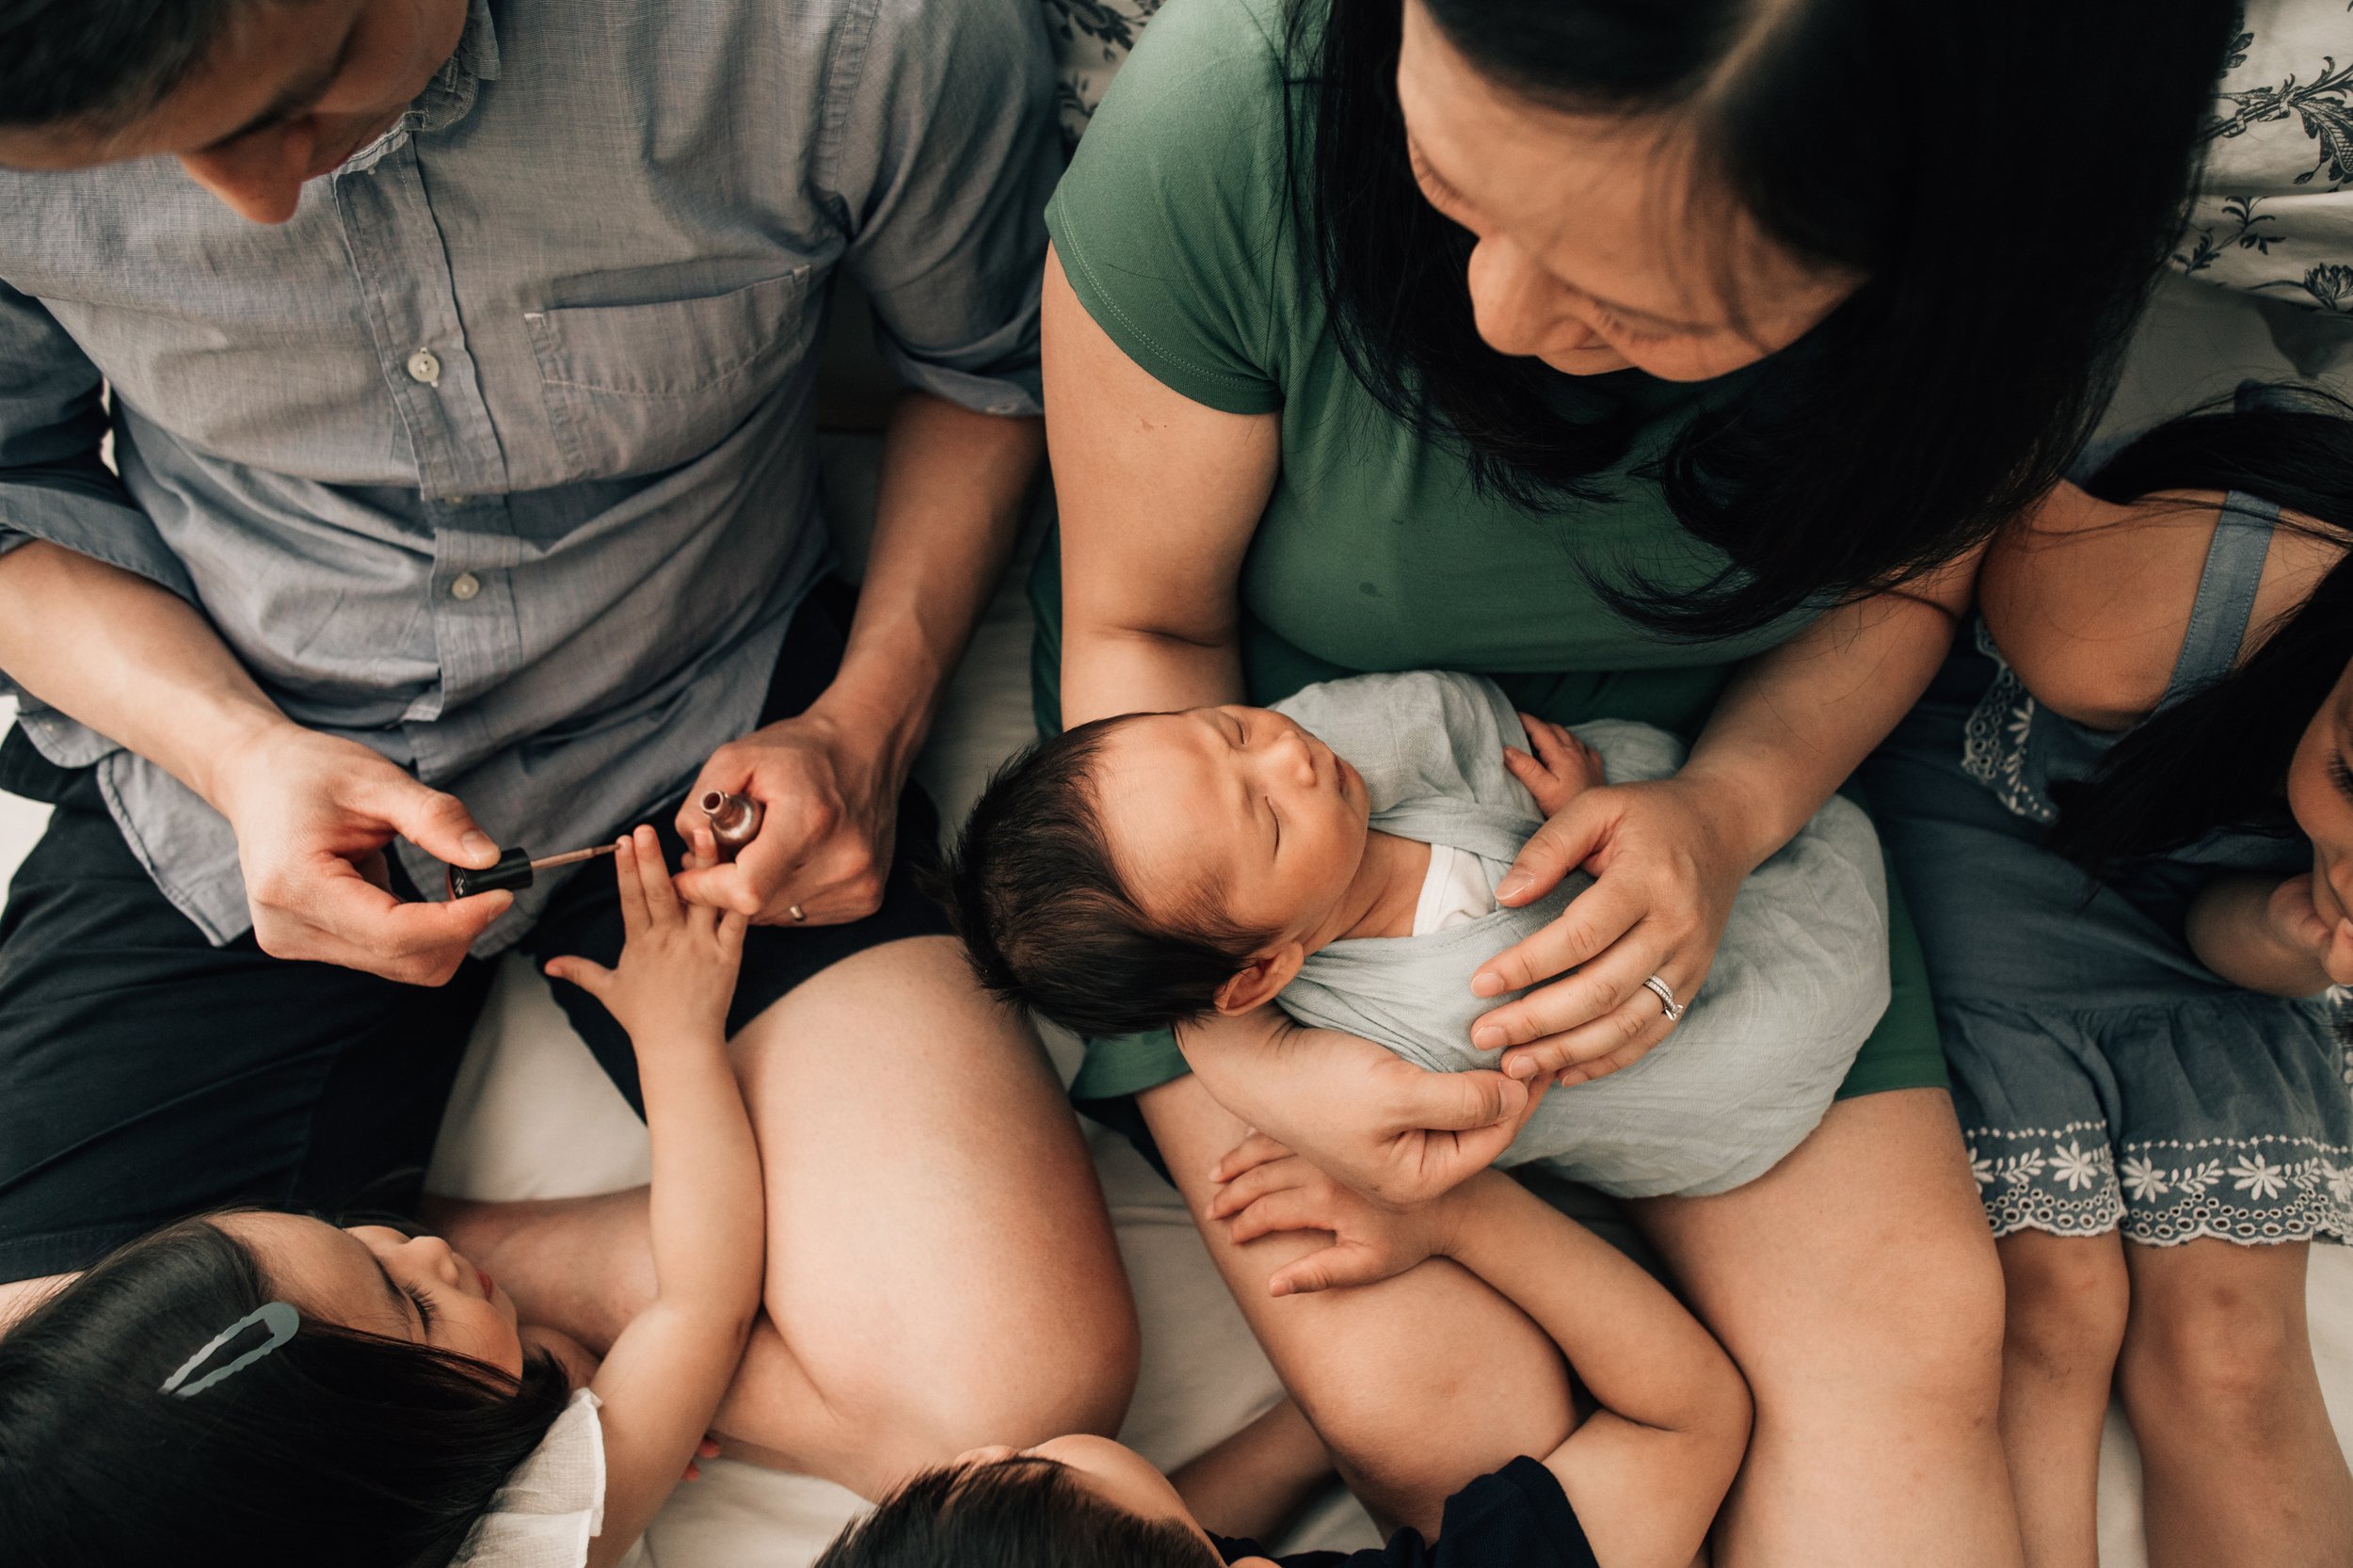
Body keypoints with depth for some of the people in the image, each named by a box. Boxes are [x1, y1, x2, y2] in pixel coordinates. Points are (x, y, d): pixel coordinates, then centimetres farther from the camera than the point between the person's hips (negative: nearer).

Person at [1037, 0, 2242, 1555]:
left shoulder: (2012, 222, -23)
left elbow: (1902, 577, -2)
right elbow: (1139, 623, -16)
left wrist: (1735, 803, -23)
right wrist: (1234, 1042, -27)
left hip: (1699, 779, 2)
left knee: (1910, 1344, -10)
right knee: (1427, 1399, -15)